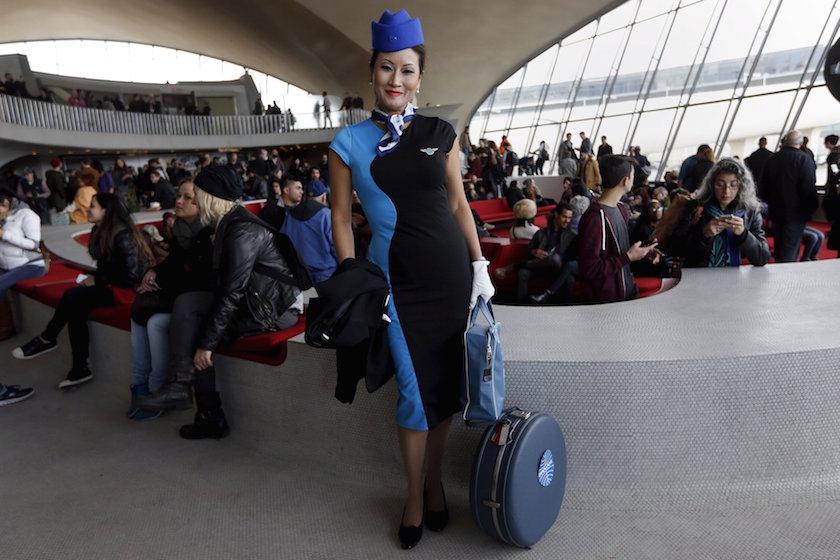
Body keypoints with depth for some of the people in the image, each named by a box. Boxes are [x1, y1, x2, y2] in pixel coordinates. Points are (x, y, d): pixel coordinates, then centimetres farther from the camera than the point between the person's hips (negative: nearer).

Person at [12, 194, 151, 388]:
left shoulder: (123, 236, -19)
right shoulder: (101, 231, 8)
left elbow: (130, 276, -22)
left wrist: (98, 280, -13)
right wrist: (93, 277, -2)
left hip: (128, 289, -8)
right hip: (110, 284, 8)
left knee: (72, 297, -19)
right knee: (75, 307, -16)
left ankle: (47, 339, 3)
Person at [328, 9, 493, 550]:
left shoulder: (441, 134, 5)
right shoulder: (349, 144, 0)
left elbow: (459, 204, 9)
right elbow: (341, 216, 1)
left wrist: (480, 265, 4)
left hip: (450, 271, 2)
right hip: (397, 278, -2)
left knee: (447, 383, 10)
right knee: (415, 390, 1)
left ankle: (435, 481, 31)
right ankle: (415, 495, 24)